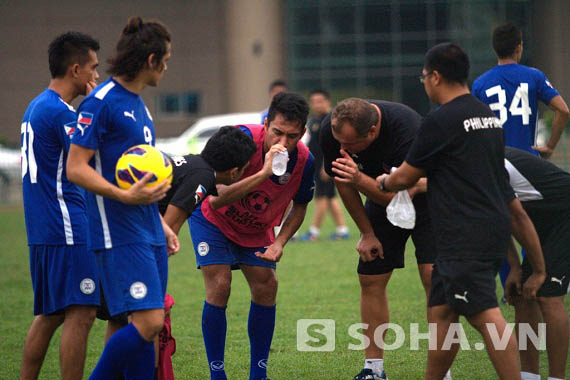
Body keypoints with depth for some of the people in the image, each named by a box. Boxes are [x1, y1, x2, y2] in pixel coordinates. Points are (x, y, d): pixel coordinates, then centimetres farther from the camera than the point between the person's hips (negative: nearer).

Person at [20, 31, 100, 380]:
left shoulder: (36, 107, 17)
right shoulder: (60, 111, -15)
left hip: (43, 231, 10)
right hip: (67, 233, -10)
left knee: (49, 316, 14)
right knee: (80, 315, -10)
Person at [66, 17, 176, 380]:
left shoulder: (138, 103, 18)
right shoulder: (102, 101, -11)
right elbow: (76, 168, -15)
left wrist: (161, 224, 26)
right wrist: (125, 197, -25)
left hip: (148, 234, 9)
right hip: (119, 235, -9)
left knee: (147, 328, 6)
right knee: (148, 322, -16)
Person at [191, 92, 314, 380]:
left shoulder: (304, 161, -22)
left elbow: (299, 207, -1)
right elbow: (215, 201, -42)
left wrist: (279, 243, -17)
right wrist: (263, 173, -52)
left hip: (256, 228, 4)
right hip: (213, 219, -4)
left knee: (266, 288, -5)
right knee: (219, 287, -16)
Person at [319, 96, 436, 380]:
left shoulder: (407, 128, -38)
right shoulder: (330, 130, -21)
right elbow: (343, 183, -3)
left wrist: (359, 180, -48)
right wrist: (367, 233, 1)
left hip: (423, 195, -5)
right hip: (380, 198, 5)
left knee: (433, 275, -17)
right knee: (370, 280, -1)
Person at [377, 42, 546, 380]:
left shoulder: (441, 121, -12)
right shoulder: (488, 115, 15)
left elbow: (405, 178, 1)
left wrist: (383, 183, 22)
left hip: (466, 238, -9)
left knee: (485, 315, -14)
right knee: (441, 312, 15)